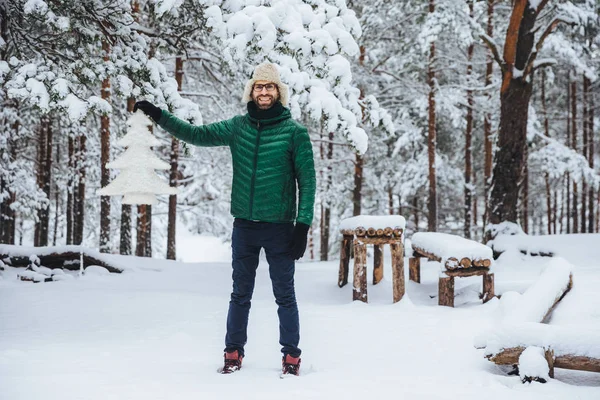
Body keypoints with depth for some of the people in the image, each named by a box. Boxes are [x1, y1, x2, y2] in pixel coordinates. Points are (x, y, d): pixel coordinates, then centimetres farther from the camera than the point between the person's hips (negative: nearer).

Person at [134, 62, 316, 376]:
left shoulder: (294, 132, -5)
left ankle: (291, 356, 14)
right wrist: (158, 115, 2)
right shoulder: (238, 126, 5)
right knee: (240, 294, 11)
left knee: (285, 296, 4)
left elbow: (307, 181, -5)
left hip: (280, 227, -3)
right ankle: (233, 353, 19)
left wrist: (303, 224, -11)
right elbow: (196, 135, 9)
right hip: (244, 226, 3)